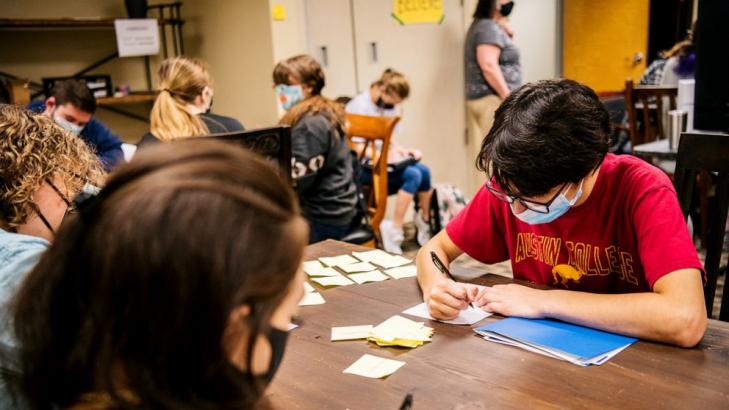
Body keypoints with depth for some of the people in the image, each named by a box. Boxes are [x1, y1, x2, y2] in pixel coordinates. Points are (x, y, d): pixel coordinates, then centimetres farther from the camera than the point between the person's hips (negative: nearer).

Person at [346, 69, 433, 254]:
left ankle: (424, 223, 3)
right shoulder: (359, 106, -13)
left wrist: (402, 150, -3)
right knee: (413, 175, -25)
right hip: (363, 167, -7)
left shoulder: (389, 107, 10)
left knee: (424, 171, -17)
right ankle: (395, 230, -19)